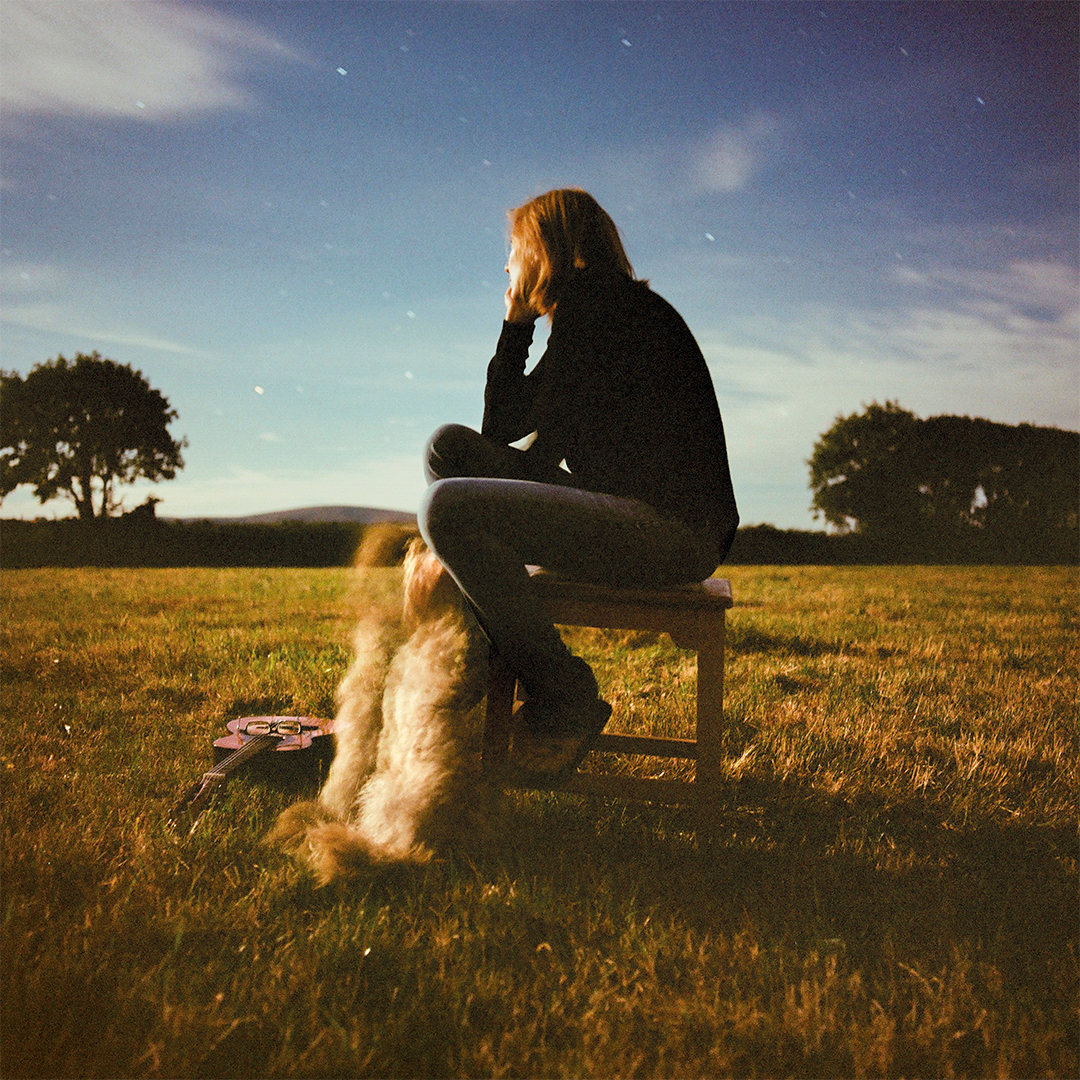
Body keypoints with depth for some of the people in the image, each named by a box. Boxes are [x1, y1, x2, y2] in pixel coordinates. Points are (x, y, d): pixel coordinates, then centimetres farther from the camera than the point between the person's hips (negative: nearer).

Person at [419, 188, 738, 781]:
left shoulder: (603, 302, -5)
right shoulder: (589, 311, 23)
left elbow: (550, 446, -10)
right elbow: (499, 426, 21)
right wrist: (516, 322, 17)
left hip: (672, 527, -10)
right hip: (645, 525, 10)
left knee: (446, 508, -22)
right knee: (449, 444, 10)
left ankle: (566, 699, -11)